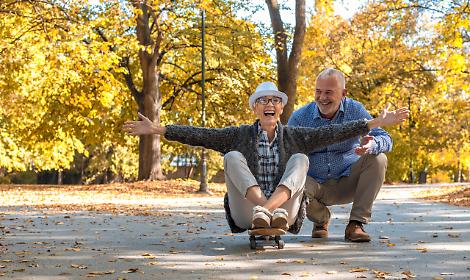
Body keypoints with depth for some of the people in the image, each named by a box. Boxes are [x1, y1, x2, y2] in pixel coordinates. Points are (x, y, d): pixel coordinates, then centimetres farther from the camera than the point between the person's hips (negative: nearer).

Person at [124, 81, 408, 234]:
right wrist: (156, 130, -12)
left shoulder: (294, 136, 8)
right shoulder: (240, 135, 6)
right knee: (233, 157, -17)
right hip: (246, 214, 0)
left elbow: (333, 132, -1)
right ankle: (263, 210, -41)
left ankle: (271, 211, -42)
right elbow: (200, 135, -3)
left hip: (285, 212, 1)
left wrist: (377, 122, -9)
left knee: (300, 159, -17)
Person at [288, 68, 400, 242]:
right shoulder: (299, 118, -5)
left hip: (347, 183, 1)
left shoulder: (355, 110, -5)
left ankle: (356, 224, -18)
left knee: (378, 159, -24)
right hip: (316, 185, -1)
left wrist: (371, 145, -38)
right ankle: (321, 219, 2)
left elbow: (385, 139, -12)